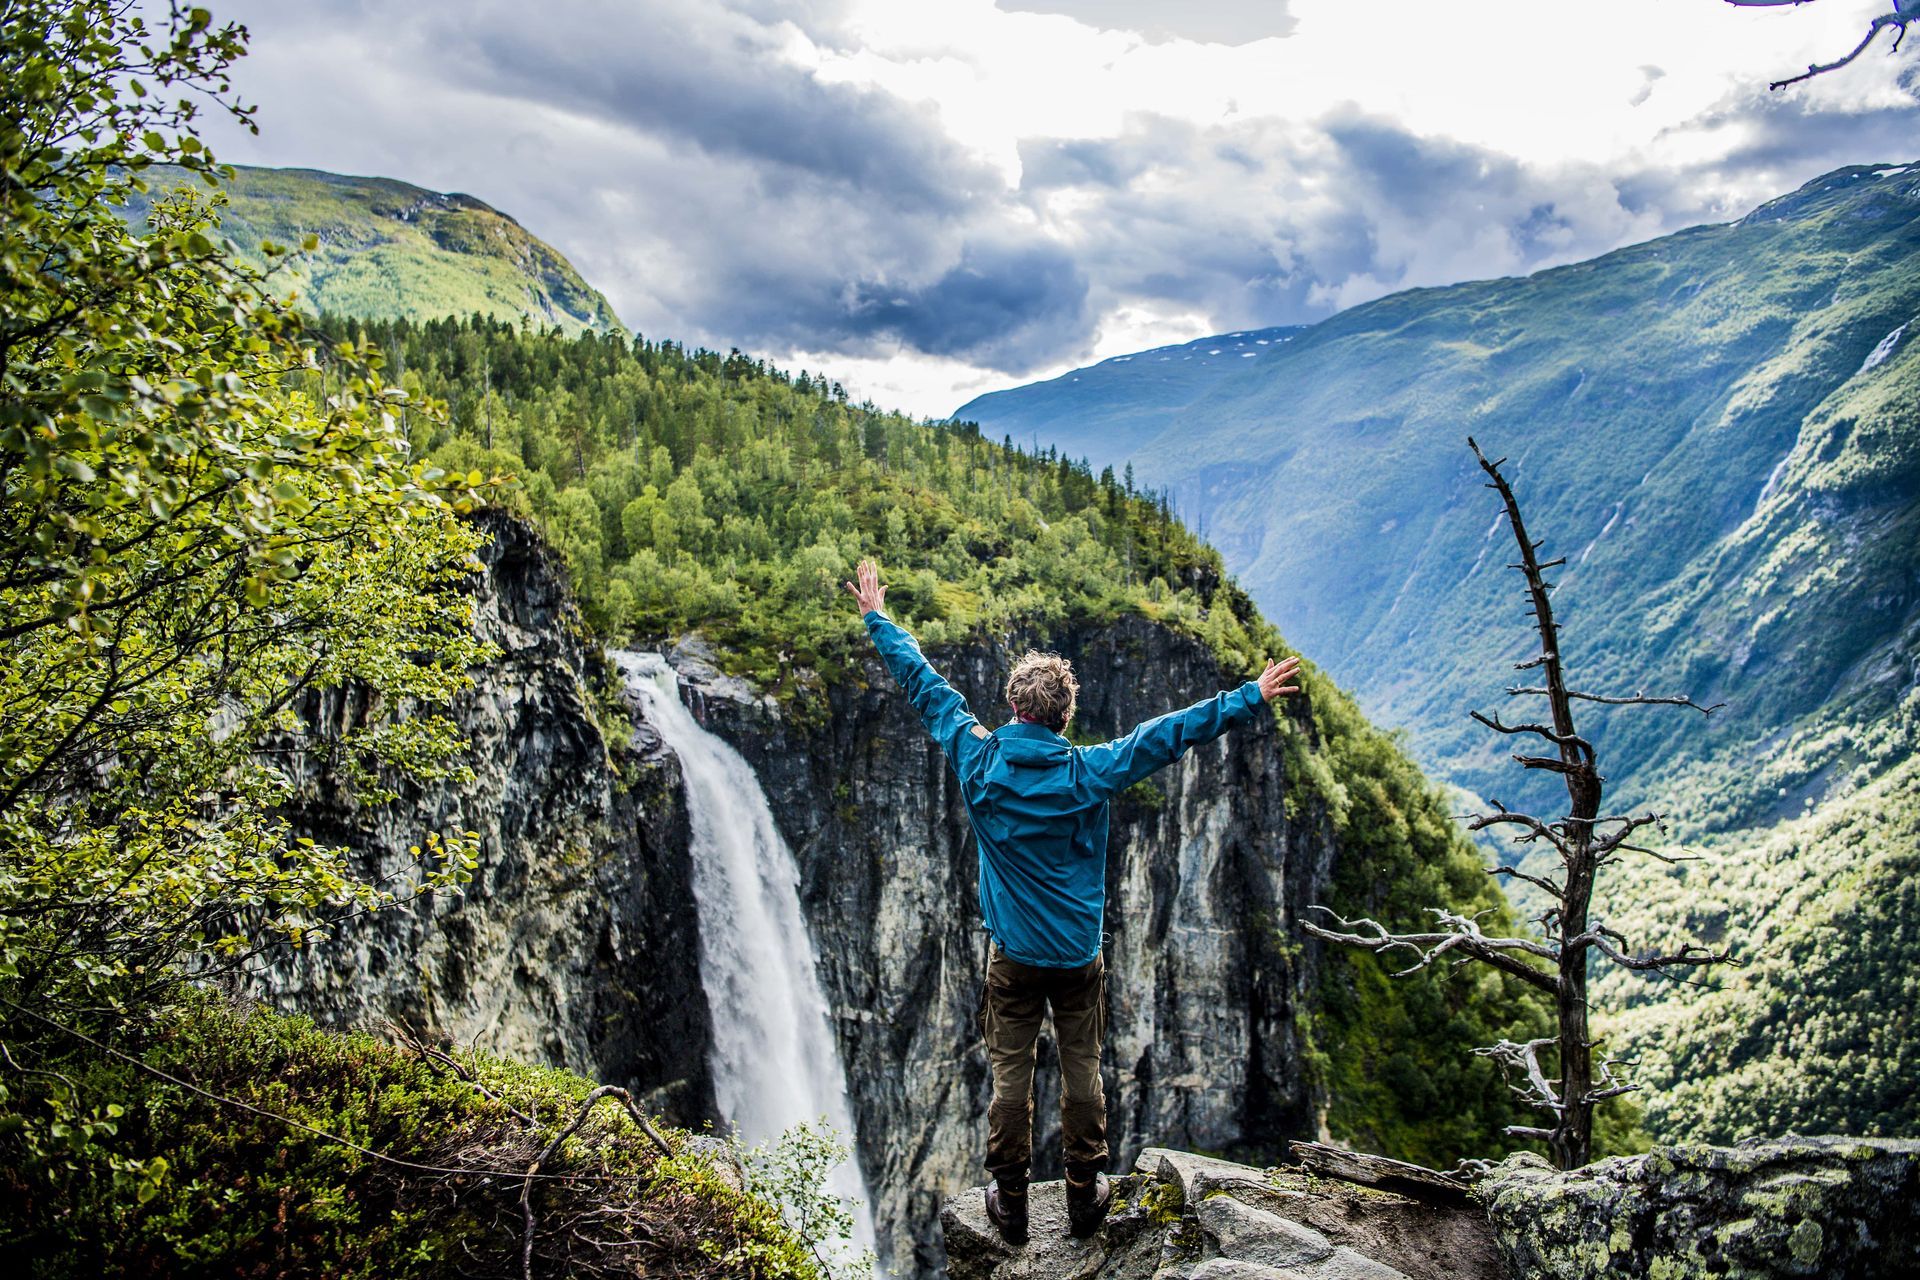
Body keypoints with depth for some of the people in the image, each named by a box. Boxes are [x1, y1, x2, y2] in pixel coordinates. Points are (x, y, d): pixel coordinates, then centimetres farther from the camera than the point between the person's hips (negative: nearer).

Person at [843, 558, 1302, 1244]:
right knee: (1082, 1073, 12)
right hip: (1079, 956, 0)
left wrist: (878, 619, 10)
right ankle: (1085, 1195, 25)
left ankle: (1010, 1203, 20)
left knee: (1010, 1077, 9)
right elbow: (1171, 732, -9)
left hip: (1012, 956, 1)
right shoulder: (1090, 773, -14)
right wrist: (1251, 698, -2)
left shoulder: (980, 761, -11)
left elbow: (926, 686, -1)